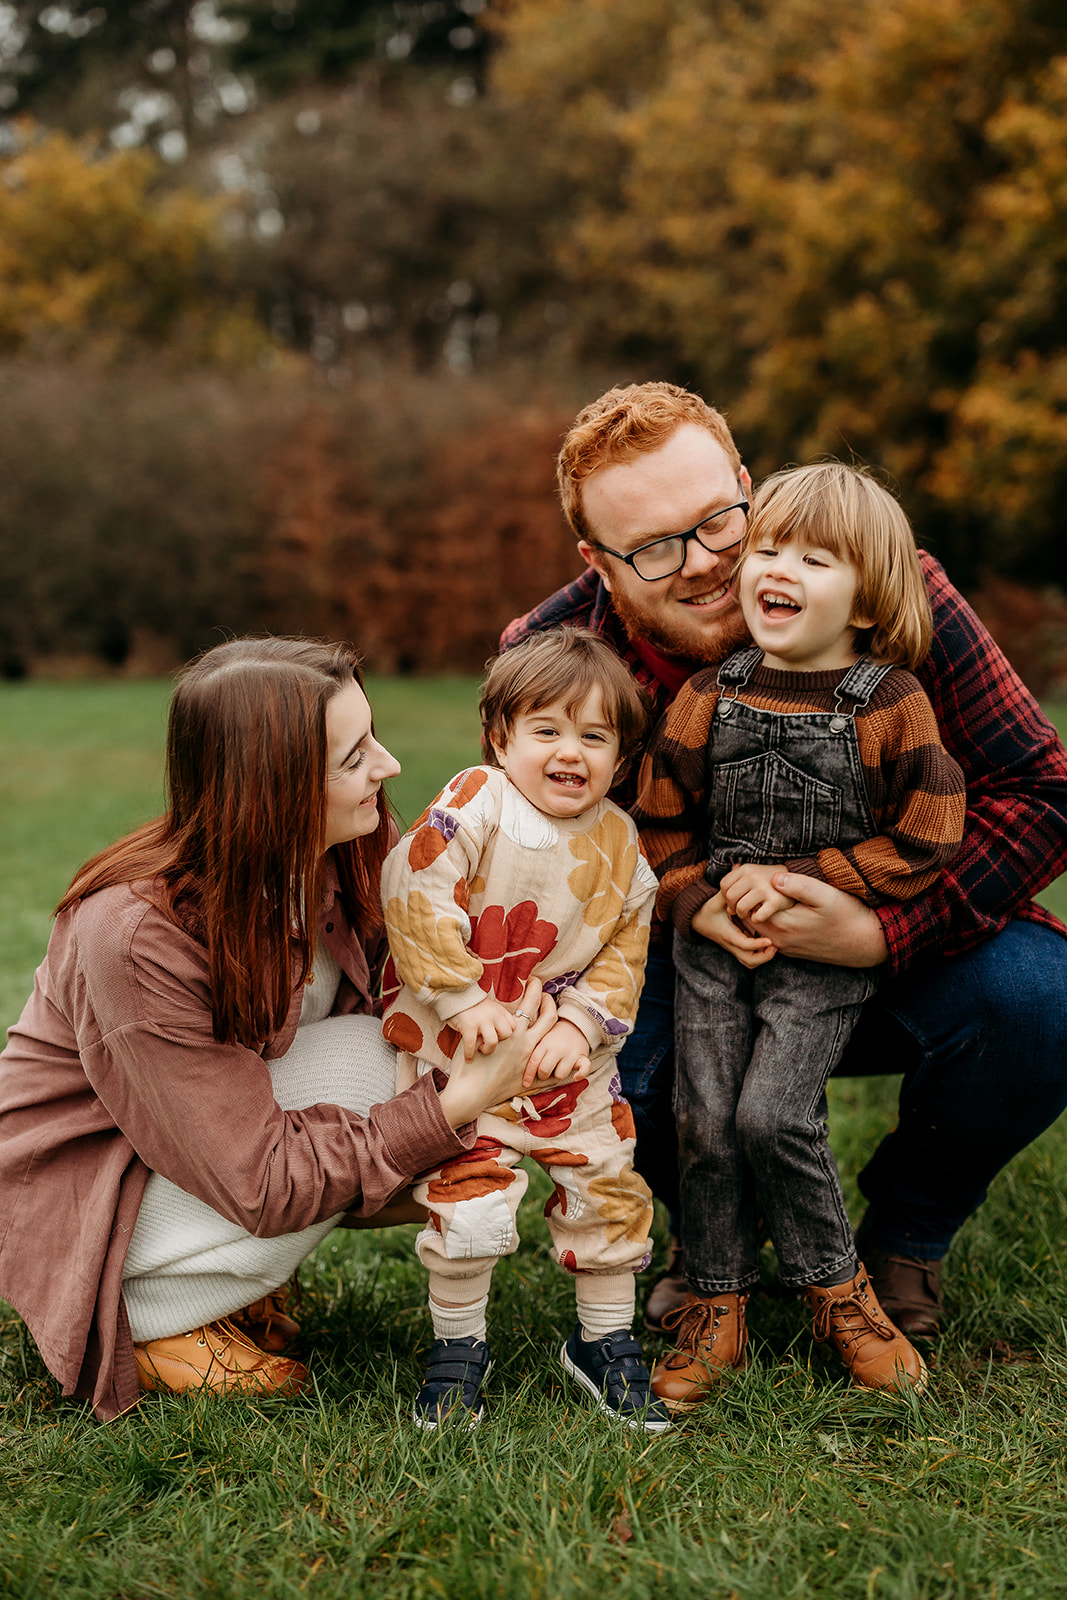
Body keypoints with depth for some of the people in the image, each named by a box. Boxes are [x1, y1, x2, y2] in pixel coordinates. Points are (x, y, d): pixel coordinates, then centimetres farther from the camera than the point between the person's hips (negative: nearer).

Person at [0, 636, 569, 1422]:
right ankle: (140, 1317, -10)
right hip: (76, 1202, -7)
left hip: (232, 1116, 7)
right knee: (361, 1063, -27)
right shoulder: (137, 935, -34)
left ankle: (233, 1279, 3)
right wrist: (464, 1099, -35)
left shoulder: (343, 858, -14)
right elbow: (262, 1182, -32)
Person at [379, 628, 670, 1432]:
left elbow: (625, 950, 4)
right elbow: (414, 897, -18)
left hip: (568, 1056, 4)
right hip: (458, 1045, -4)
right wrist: (464, 1001, -20)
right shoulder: (474, 807, -14)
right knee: (469, 1200, -11)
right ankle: (458, 1347, 14)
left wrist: (581, 1026, -11)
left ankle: (605, 1342, 29)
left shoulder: (617, 843, 0)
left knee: (607, 1187, 7)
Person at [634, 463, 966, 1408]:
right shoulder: (708, 699, 2)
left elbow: (926, 840, -8)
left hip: (826, 958, -3)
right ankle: (716, 1309, 17)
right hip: (712, 947, 3)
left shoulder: (891, 703, -7)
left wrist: (799, 881, -13)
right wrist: (702, 904, -9)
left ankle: (835, 1285, 10)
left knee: (770, 1114, -14)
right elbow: (659, 822, 8)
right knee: (705, 1121, -1)